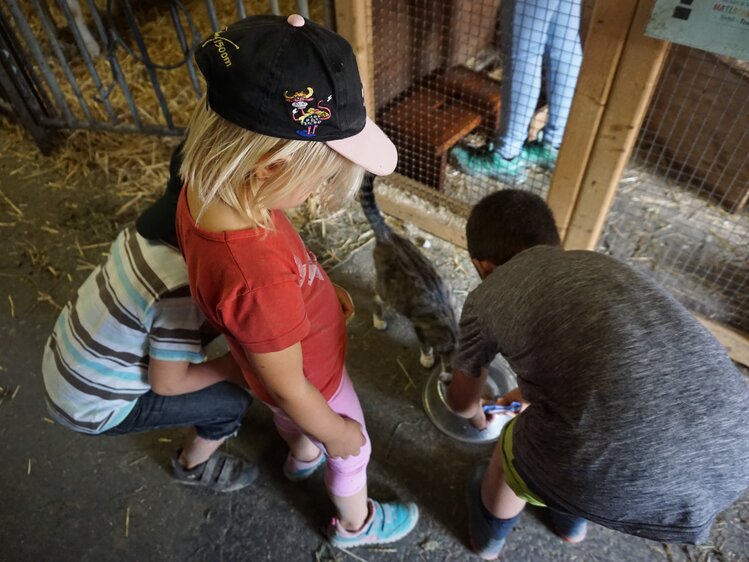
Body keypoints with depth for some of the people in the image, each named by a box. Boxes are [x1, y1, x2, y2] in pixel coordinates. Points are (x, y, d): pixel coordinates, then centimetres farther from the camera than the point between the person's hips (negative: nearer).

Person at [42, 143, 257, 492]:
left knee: (196, 323, 15)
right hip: (92, 405, -7)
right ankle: (193, 467, 26)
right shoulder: (179, 288, -36)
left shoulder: (148, 231, -12)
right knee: (233, 402, -4)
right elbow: (167, 383, -23)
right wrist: (230, 366, -10)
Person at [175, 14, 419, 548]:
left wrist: (323, 288, 5)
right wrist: (335, 432, -11)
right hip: (310, 382, -6)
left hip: (299, 355, 7)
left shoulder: (208, 190, -23)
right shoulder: (258, 277, -47)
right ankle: (356, 523, 57)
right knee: (352, 451, 25)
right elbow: (289, 387, -29)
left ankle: (302, 455, 72)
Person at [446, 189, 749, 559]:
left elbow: (461, 400, 30)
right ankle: (572, 520, 62)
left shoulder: (487, 295, 13)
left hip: (612, 482, -5)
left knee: (514, 450, 28)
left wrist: (477, 414, 55)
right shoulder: (600, 264, 26)